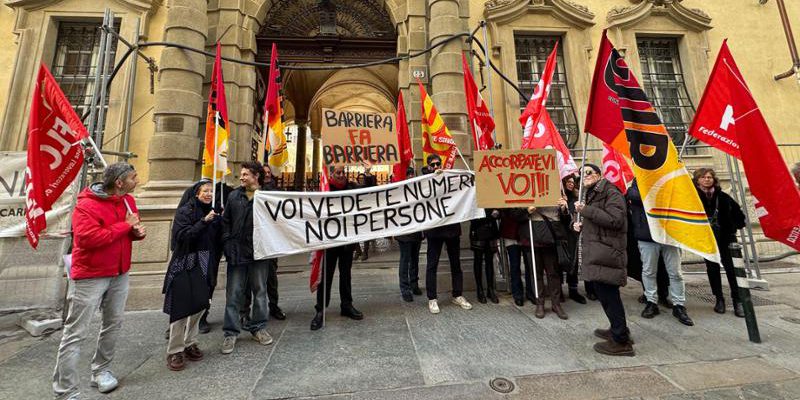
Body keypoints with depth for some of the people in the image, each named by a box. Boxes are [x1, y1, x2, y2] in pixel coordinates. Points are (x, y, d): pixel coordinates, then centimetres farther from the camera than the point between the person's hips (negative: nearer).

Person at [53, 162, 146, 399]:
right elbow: (89, 238, -29)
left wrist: (138, 231, -6)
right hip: (90, 276, -7)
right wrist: (125, 225, -21)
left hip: (119, 274, 7)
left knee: (113, 325, 15)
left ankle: (101, 370, 32)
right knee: (76, 334, 2)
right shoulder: (86, 205, -18)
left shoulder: (128, 200, 4)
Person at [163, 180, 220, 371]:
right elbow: (182, 236, -18)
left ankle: (189, 344, 23)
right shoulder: (184, 211, -6)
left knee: (200, 304, 7)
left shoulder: (213, 212, 9)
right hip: (184, 264, -5)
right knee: (181, 307, -2)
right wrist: (204, 221, -24)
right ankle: (174, 351, 11)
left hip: (204, 264, 5)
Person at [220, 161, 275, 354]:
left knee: (259, 291, 11)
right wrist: (228, 243, 0)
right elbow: (225, 221, 10)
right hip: (237, 252, 2)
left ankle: (258, 327, 27)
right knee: (234, 293, 8)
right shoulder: (234, 196, 6)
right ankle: (231, 332, 22)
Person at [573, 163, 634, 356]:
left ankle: (621, 342, 7)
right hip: (596, 252, 9)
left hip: (605, 252, -9)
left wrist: (585, 210, -19)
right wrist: (581, 224, 11)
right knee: (606, 293, 18)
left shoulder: (611, 192, -8)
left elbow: (614, 219, -22)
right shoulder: (591, 195, 21)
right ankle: (618, 329, 33)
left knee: (607, 294, -5)